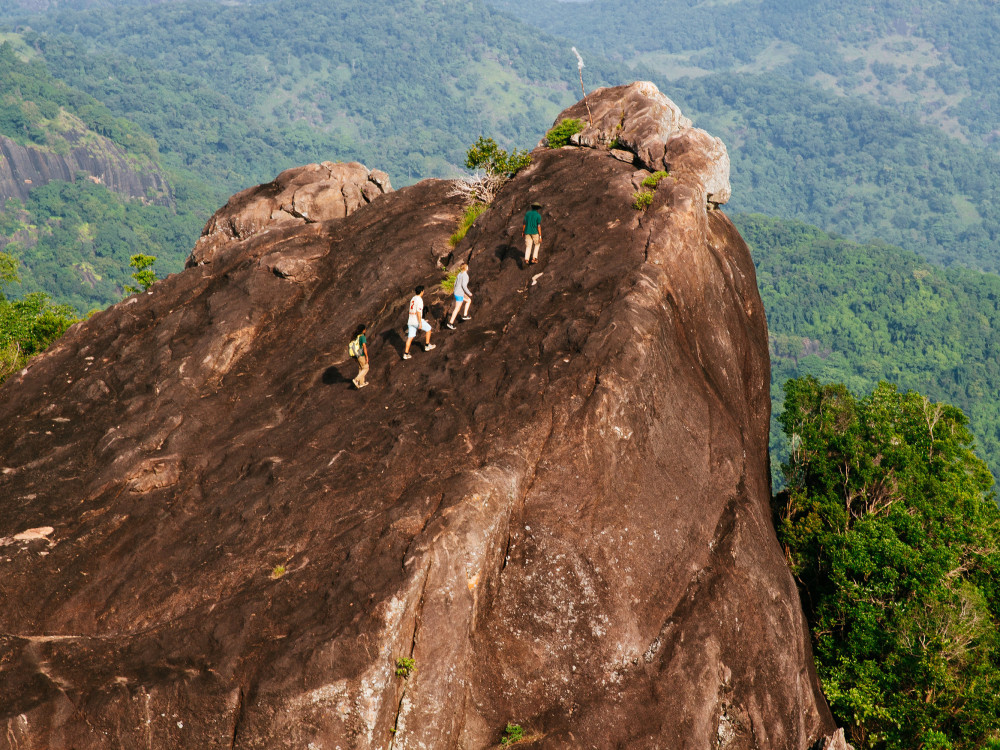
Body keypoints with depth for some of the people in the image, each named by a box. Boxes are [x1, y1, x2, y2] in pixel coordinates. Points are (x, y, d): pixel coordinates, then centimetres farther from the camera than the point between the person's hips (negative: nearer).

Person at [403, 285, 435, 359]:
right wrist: (420, 323, -17)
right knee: (428, 328, 14)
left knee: (410, 337, 8)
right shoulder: (419, 300, -14)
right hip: (417, 321, -8)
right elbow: (418, 312, -19)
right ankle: (427, 345, 23)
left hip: (410, 321, 8)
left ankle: (406, 354, 5)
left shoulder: (412, 299, 14)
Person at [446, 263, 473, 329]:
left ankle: (465, 315, 21)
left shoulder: (459, 274, 9)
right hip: (460, 294, -9)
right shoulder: (465, 275, -17)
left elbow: (455, 284, 15)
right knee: (457, 309, -2)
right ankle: (451, 323, 0)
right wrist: (469, 293, -15)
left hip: (456, 293, 9)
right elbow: (464, 285, -25)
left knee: (469, 300, 24)